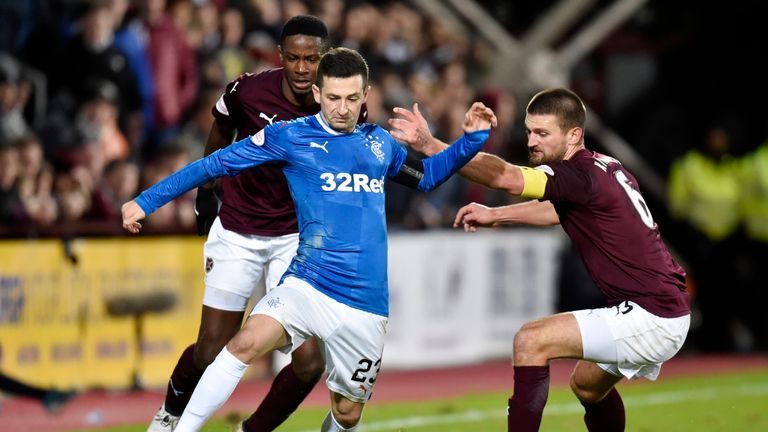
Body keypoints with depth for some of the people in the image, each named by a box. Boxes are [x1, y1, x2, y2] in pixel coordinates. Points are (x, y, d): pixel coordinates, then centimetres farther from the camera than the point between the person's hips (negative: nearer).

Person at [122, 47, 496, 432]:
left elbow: (425, 177, 32)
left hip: (365, 305, 4)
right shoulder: (290, 136, 1)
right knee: (246, 343, -29)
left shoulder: (380, 143, 14)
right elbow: (216, 165, 4)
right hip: (307, 285, -3)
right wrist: (147, 201, 3)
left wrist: (473, 138, 19)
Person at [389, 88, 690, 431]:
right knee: (587, 386, 30)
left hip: (651, 318, -10)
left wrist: (430, 145, -35)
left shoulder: (582, 175, -19)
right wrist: (495, 215, 16)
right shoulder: (606, 168, 9)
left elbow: (503, 177, -30)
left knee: (531, 341, -13)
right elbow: (559, 210, 27)